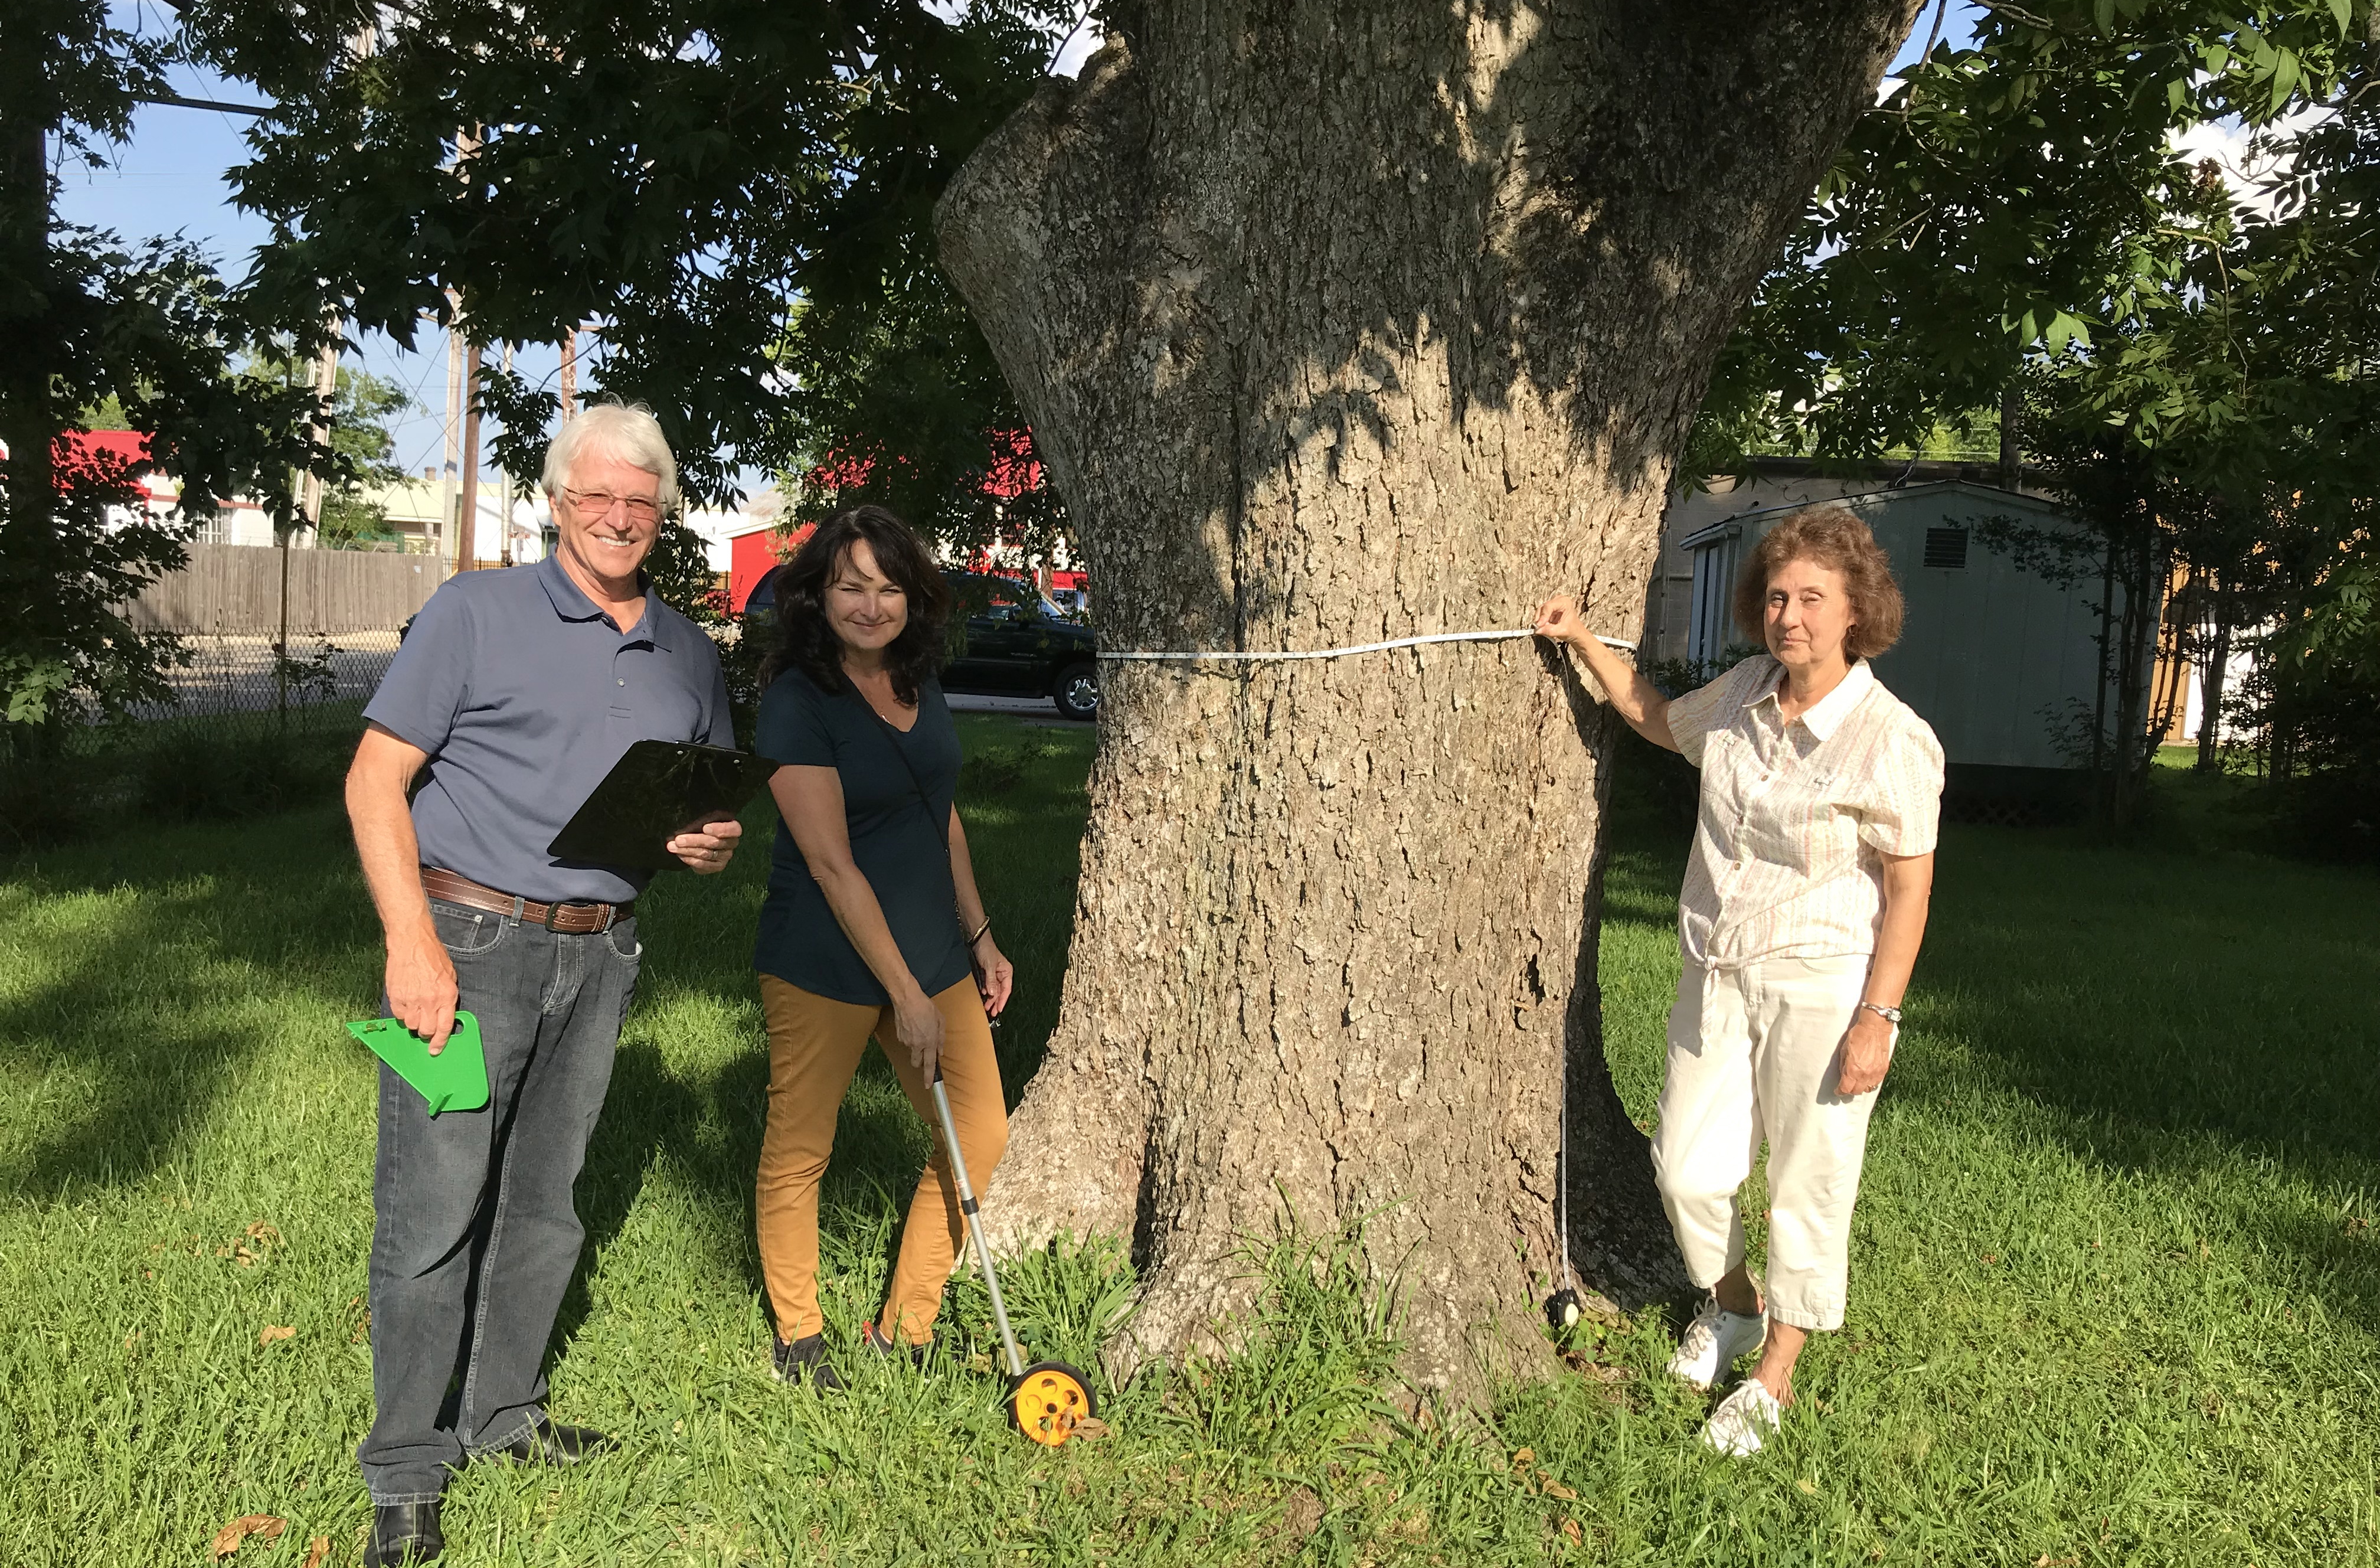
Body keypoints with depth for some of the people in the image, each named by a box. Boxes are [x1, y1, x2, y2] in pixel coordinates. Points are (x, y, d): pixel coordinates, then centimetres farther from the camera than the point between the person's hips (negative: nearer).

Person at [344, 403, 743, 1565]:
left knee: (543, 1201, 15)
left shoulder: (687, 654, 10)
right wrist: (413, 942, -17)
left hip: (599, 956, 5)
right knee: (434, 1208, -2)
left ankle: (500, 1414, 32)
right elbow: (375, 780, -7)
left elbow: (719, 804, 18)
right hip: (469, 941, -5)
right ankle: (406, 1468, 14)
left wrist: (715, 844, -7)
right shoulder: (477, 612, -4)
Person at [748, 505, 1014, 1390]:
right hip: (826, 963, -7)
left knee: (981, 1133, 7)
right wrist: (905, 993, -19)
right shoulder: (796, 700, -16)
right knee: (800, 1150, 7)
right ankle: (798, 1334, 29)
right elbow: (832, 863, -19)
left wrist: (978, 938, 15)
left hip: (931, 952, 7)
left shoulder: (918, 685, 6)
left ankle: (903, 1328, 22)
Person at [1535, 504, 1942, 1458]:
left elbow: (1909, 890, -13)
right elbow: (1657, 719, 22)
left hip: (1821, 991, -5)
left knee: (1809, 1185, 8)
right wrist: (1583, 640, 15)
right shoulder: (1740, 697, 0)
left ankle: (1773, 1378, 25)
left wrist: (1877, 1018, -15)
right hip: (1716, 978, 6)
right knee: (1686, 1167, 10)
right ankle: (1731, 1307, 40)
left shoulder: (1893, 742, -17)